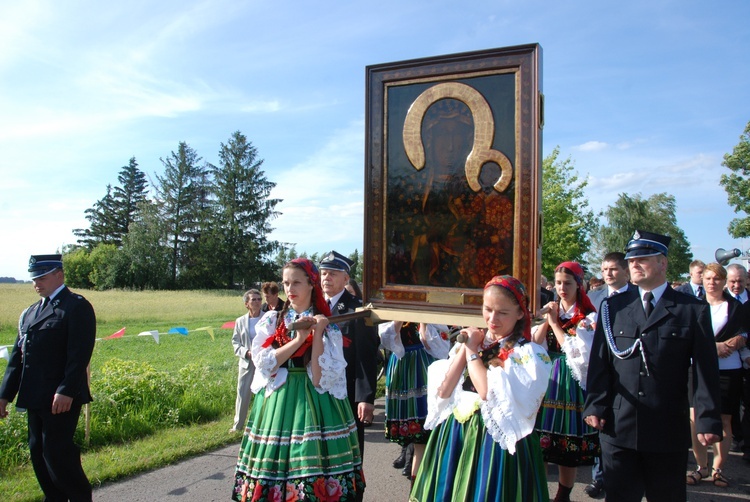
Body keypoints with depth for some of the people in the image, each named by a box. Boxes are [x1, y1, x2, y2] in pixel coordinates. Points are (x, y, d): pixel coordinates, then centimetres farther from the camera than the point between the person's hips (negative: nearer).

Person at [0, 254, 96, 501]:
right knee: (38, 453, 13)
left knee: (57, 452, -5)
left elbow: (79, 354, -17)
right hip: (35, 398, 8)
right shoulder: (29, 313, 16)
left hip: (61, 398, -8)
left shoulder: (77, 306, -9)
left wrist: (67, 391, -23)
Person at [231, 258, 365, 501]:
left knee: (315, 478, -1)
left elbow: (319, 378, -10)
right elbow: (263, 364, -8)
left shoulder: (328, 325, -1)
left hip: (314, 403, -2)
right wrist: (299, 339, -13)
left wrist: (317, 333, -14)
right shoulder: (271, 320, 6)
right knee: (275, 465, 5)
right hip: (277, 403, 2)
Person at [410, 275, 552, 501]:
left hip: (498, 443, -5)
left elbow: (493, 396, -23)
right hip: (454, 437, 5)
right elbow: (443, 391, -2)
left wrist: (472, 352, -13)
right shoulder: (471, 342, 5)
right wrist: (465, 348, -7)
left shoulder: (529, 353, -11)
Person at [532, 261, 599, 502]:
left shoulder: (589, 316, -4)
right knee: (540, 438, 4)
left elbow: (577, 352, -14)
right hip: (545, 378, 4)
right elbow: (534, 345, 3)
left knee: (568, 441, 5)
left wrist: (555, 323, -11)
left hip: (570, 382, -3)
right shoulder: (550, 310, 10)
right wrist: (547, 320, -8)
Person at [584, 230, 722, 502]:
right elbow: (599, 363, 4)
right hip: (618, 427, 1)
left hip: (669, 430, -1)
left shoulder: (694, 310, 1)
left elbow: (706, 370, -2)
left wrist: (708, 420, -7)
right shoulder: (612, 307, 6)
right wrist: (595, 406, -3)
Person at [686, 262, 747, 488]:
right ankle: (702, 466, 8)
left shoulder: (735, 307, 9)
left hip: (728, 370, 0)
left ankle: (717, 468, 16)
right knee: (695, 418, -6)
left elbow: (742, 337, 3)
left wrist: (713, 346, -15)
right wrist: (715, 346, -15)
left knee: (723, 420, 5)